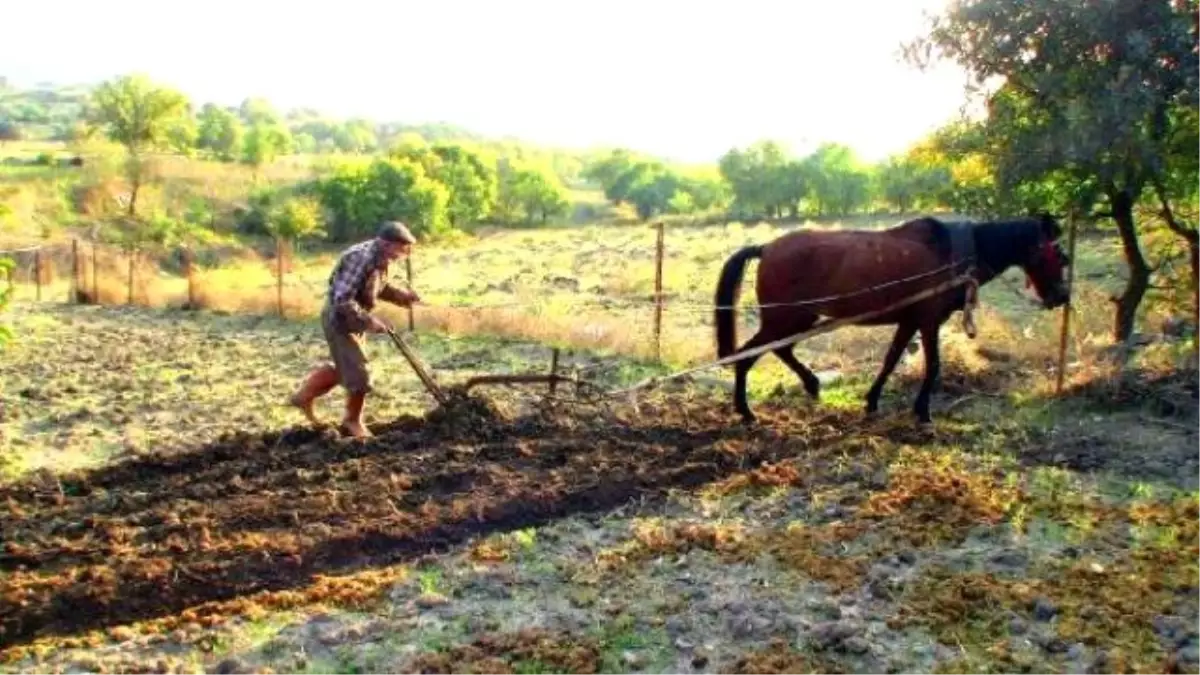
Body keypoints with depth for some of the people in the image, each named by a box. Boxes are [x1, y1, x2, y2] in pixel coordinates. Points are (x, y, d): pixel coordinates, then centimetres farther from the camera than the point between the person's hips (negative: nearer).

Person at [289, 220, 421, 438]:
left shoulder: (379, 258, 0)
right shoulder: (361, 259, -29)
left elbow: (379, 288, 15)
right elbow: (342, 300, -32)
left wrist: (402, 296, -2)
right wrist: (369, 321, -29)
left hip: (354, 319, 10)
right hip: (340, 319, -10)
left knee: (345, 368, 21)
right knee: (358, 372, -5)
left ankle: (304, 396, 37)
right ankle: (353, 421, 15)